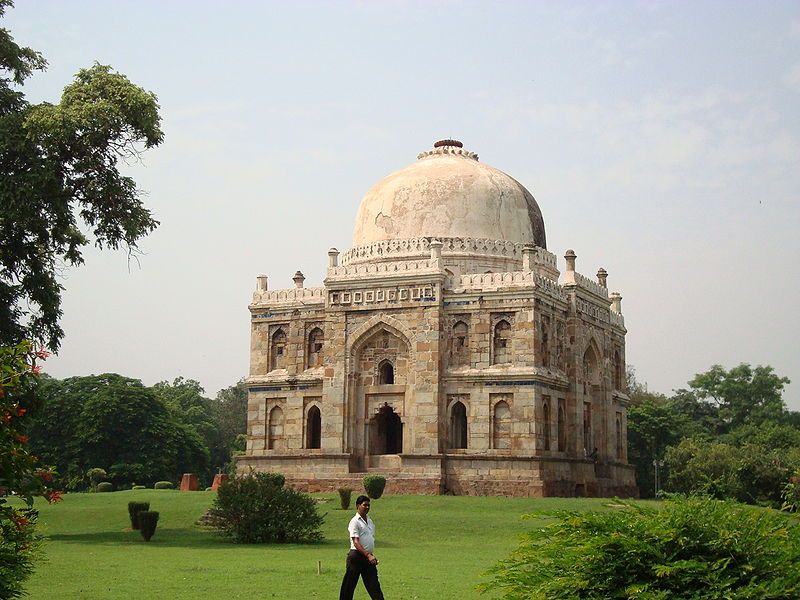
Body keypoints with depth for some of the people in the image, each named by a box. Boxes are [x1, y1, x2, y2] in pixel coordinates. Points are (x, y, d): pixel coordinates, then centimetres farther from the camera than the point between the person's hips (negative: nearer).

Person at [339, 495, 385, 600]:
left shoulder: (370, 521, 15)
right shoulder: (355, 522, -10)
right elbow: (356, 542, -18)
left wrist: (372, 556, 16)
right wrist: (368, 555, -26)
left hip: (368, 557, 7)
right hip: (357, 555, -7)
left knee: (374, 584, 1)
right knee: (349, 585, -1)